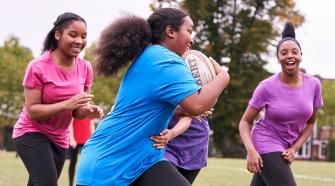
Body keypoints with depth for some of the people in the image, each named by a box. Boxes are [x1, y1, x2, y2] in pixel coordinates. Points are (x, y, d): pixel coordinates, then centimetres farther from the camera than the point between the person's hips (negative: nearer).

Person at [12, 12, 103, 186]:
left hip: (59, 138, 6)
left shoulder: (85, 68, -4)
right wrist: (67, 104, -34)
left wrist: (88, 111, -21)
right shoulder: (38, 67, -20)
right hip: (32, 133, -6)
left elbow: (76, 112, 2)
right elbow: (32, 111, -22)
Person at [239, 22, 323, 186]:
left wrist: (294, 148, -4)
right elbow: (245, 121, -9)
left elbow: (310, 122, 8)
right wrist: (251, 150, -24)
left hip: (287, 148, 5)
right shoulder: (267, 87, -16)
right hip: (266, 144, -5)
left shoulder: (314, 85, -5)